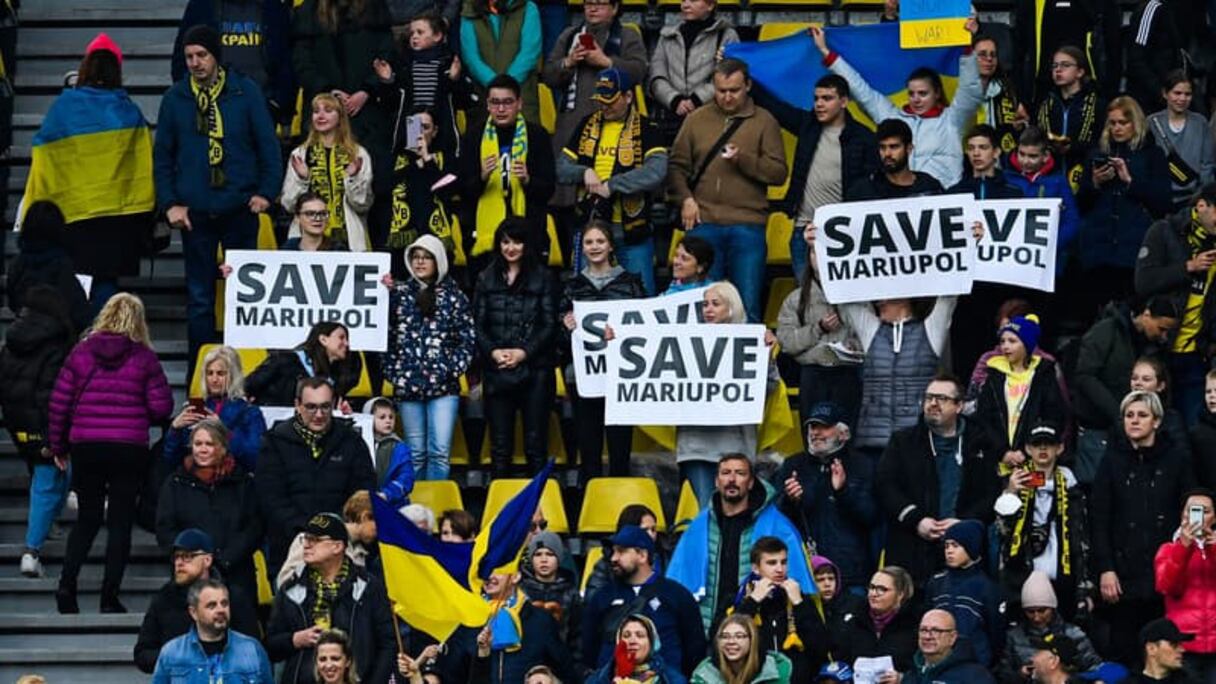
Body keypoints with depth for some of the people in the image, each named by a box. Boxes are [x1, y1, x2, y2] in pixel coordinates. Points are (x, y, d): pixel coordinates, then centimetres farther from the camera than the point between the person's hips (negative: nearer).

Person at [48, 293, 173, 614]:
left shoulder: (81, 352, 2)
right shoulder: (144, 358, -3)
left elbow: (59, 402, 2)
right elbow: (162, 407, -5)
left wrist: (58, 446, 12)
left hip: (85, 446, 2)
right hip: (130, 449, -2)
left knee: (87, 518, 14)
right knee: (120, 521, 5)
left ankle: (66, 584, -2)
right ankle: (109, 597, 2)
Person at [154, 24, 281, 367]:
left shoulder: (246, 92, 0)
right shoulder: (175, 98, 4)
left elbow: (268, 144, 2)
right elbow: (162, 156, 8)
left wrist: (265, 191, -7)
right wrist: (169, 203, -1)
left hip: (240, 209, -1)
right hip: (195, 211, 1)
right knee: (199, 297, 4)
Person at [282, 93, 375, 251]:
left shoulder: (358, 155, 5)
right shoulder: (299, 155, 9)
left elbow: (363, 204, 2)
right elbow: (287, 203, 5)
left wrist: (353, 179, -14)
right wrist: (301, 179, -10)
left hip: (347, 239, -1)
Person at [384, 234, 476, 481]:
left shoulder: (453, 295, 5)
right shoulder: (399, 293, 8)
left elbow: (469, 340, 4)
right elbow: (384, 334, 4)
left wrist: (452, 369, -6)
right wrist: (392, 371, -4)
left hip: (444, 386, -1)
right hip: (407, 385, 1)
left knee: (440, 452, -9)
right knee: (415, 453, 6)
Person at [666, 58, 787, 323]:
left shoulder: (764, 121, 6)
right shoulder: (697, 119, 11)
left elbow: (778, 173, -1)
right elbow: (677, 165, 13)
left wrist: (743, 159, -14)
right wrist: (685, 198, -2)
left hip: (747, 225, -1)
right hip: (703, 223, 1)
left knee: (747, 302, -1)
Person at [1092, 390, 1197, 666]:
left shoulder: (1176, 459, 4)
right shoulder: (1113, 460, 6)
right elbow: (1099, 519, 3)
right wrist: (1105, 569, -5)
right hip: (1125, 575, 1)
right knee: (1123, 651, 1)